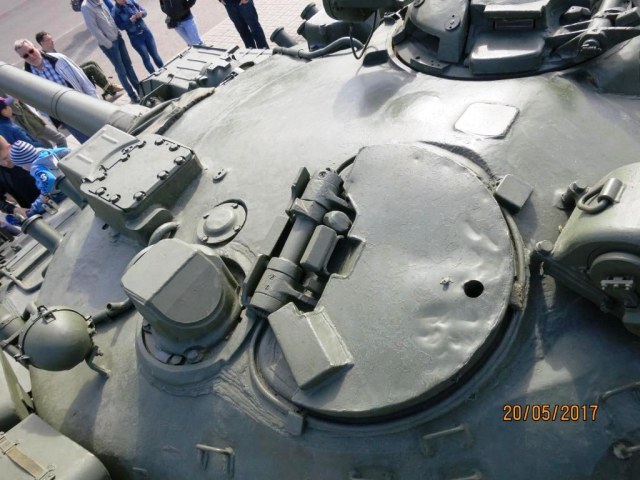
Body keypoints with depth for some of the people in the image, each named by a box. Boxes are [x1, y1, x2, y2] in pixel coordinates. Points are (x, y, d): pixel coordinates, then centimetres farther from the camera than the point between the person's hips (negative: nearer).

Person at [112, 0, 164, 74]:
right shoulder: (115, 11, -11)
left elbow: (144, 11, 4)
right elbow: (121, 26, -12)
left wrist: (141, 13, -18)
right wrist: (130, 20, -23)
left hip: (146, 32, 3)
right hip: (135, 37, -3)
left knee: (155, 55, 10)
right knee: (146, 58, 5)